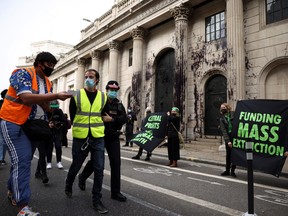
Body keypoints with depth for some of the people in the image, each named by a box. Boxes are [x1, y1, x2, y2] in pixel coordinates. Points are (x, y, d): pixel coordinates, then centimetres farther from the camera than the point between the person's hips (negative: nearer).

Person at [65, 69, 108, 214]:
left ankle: (96, 200, 14)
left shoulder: (103, 97, 3)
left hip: (98, 138, 1)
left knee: (99, 169, 0)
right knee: (75, 166, 14)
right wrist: (79, 129, 9)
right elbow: (72, 116, 6)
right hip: (80, 138, -1)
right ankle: (68, 186, 45)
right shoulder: (77, 95, -2)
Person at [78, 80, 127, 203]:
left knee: (116, 163, -2)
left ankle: (115, 192, 8)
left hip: (114, 138, 3)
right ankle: (82, 177, 42)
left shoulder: (119, 105, 7)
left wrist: (112, 119, -18)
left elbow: (124, 118, -6)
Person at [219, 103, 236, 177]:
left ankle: (232, 171, 12)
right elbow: (223, 130, -2)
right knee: (228, 154, 8)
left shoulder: (233, 114, 3)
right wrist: (228, 141, -12)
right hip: (228, 138, 2)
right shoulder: (221, 118, 6)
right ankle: (227, 170, 18)